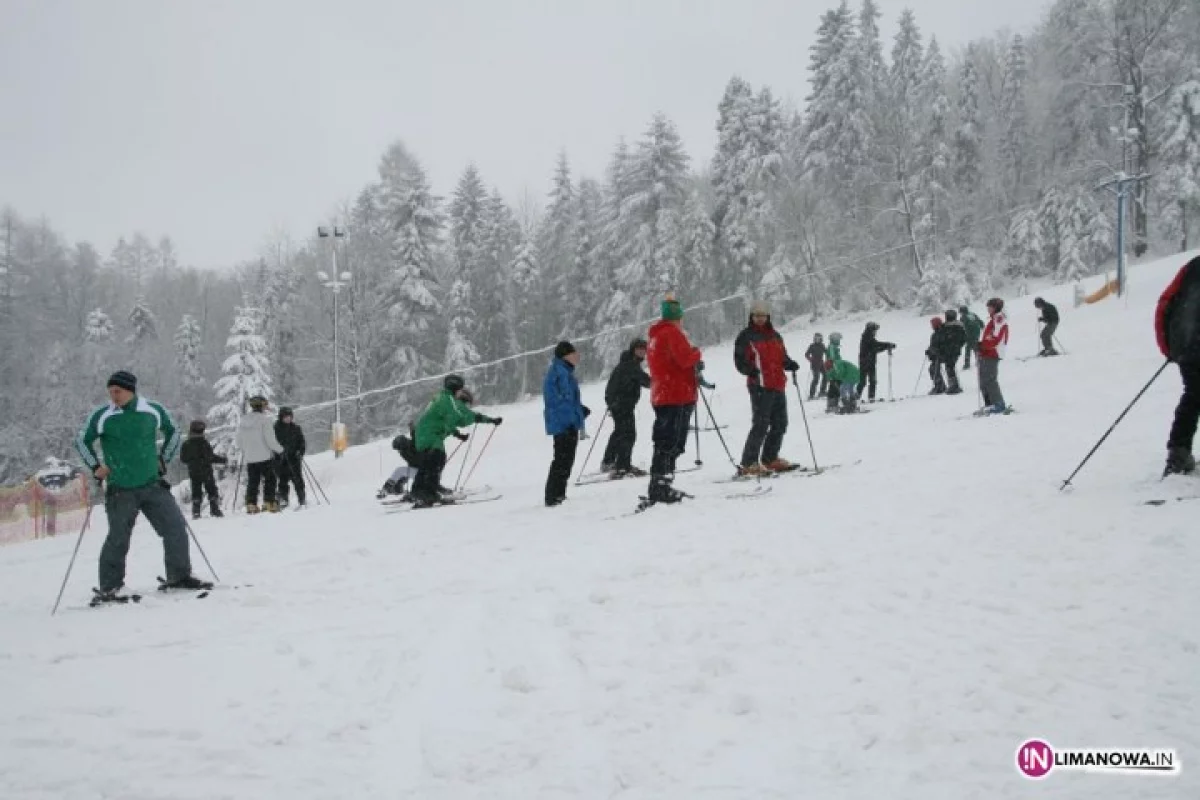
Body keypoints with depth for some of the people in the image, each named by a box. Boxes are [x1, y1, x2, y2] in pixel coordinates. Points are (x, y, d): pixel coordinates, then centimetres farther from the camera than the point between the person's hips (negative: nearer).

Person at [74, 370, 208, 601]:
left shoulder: (154, 411, 1)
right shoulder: (101, 417, -4)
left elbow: (172, 433, 19)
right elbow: (82, 441, 12)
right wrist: (95, 466, 3)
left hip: (153, 485, 3)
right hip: (120, 490, -3)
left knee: (176, 529, 2)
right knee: (118, 538, -5)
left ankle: (179, 576, 18)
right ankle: (108, 588, 10)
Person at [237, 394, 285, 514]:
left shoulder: (243, 421, 6)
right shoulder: (264, 419, -12)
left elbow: (239, 442, 11)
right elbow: (270, 440, -15)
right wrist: (280, 450, 0)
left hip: (249, 458, 5)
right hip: (265, 457, -5)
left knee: (252, 482, 10)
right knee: (269, 480, 4)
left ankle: (251, 505, 7)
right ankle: (268, 503, -1)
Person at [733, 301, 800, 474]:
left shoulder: (775, 336, 19)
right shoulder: (746, 337, 0)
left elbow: (782, 357, 23)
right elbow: (740, 361, -6)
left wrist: (790, 364, 1)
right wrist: (750, 370, -26)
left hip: (778, 385, 7)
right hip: (760, 386, -7)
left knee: (780, 424, 12)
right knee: (761, 424, -12)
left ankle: (770, 458, 27)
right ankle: (749, 464, -9)